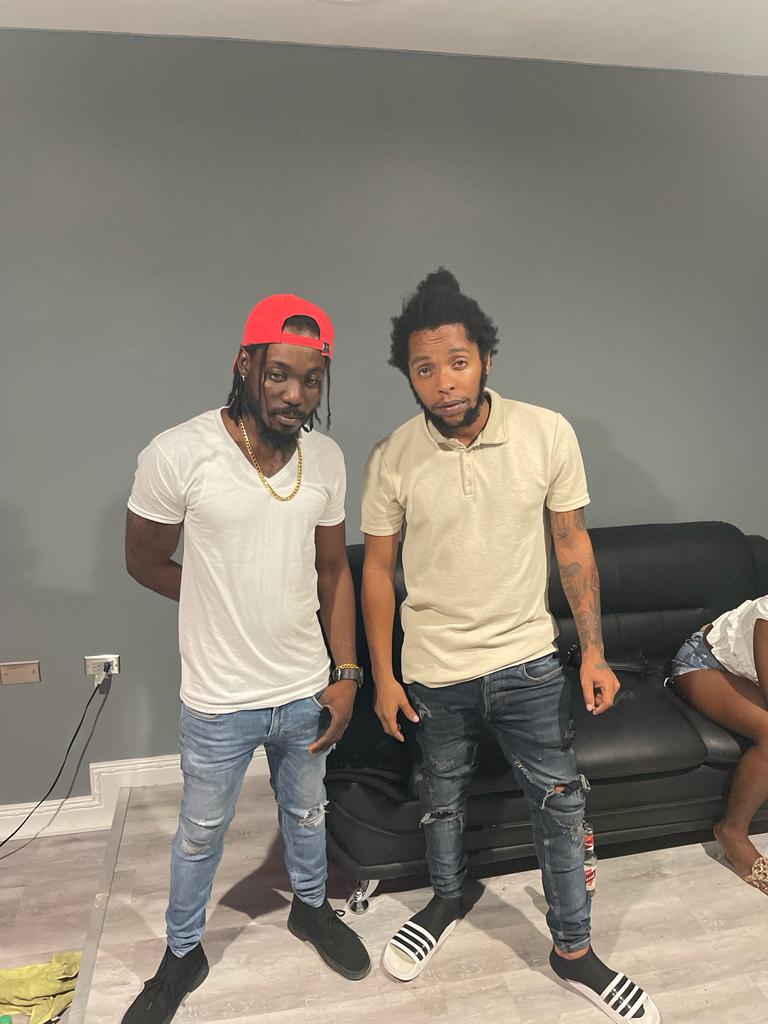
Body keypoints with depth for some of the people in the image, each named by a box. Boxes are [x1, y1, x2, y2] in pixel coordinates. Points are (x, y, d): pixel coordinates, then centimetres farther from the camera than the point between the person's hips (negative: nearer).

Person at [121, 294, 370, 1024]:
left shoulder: (327, 458, -7)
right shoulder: (177, 454, -20)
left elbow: (333, 570, 2)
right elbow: (145, 562, -6)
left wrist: (346, 674, 1)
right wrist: (227, 603, -1)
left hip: (306, 690, 4)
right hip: (219, 699, -3)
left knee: (306, 813, 27)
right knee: (200, 834, 21)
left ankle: (310, 907, 56)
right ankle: (182, 952, 48)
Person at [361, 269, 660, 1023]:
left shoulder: (548, 435, -13)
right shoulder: (392, 459, -14)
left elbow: (572, 545, -3)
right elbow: (378, 569, -4)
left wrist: (593, 651, -3)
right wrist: (382, 676, -2)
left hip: (528, 662, 1)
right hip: (435, 671, 0)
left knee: (560, 802, 12)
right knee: (442, 796, 21)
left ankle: (573, 949, 36)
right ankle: (446, 899, 50)